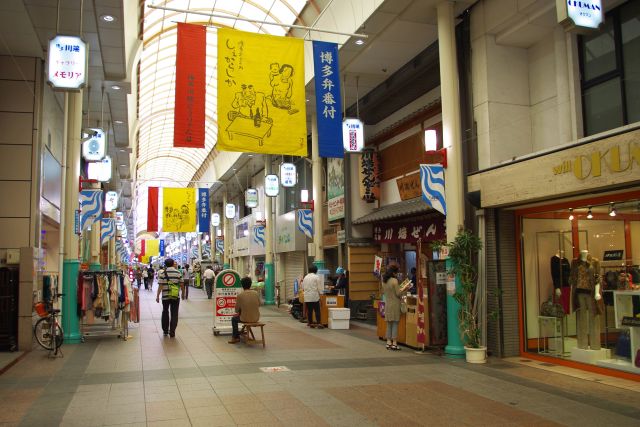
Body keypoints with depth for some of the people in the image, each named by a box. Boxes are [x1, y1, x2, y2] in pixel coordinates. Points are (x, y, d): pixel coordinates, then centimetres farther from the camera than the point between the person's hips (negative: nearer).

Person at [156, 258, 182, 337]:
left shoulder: (162, 273, -6)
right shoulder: (178, 273, -1)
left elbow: (160, 286, -10)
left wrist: (157, 296, -2)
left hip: (165, 297, 0)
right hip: (175, 297, 0)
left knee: (165, 313, 17)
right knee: (174, 314, 5)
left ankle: (165, 331, 25)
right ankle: (172, 332, 1)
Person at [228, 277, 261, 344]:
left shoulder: (240, 295, -15)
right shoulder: (256, 293, -6)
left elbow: (237, 310, -5)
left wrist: (238, 312, 19)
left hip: (245, 319, -4)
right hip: (256, 318, 4)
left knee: (234, 319, 26)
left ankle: (236, 338, 29)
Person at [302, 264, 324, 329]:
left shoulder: (305, 277, 8)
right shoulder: (317, 277, -6)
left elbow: (303, 287, 13)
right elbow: (320, 287, -6)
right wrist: (319, 293, 7)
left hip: (307, 297, 5)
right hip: (315, 296, -5)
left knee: (309, 311, 8)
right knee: (317, 310, -1)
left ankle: (310, 323, 11)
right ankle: (318, 323, -5)